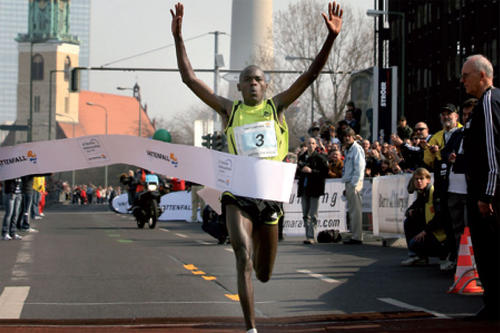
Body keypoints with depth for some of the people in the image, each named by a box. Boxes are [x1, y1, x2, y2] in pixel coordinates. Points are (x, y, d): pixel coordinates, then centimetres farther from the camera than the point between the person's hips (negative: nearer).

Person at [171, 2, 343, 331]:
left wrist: (331, 38, -13)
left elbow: (311, 75, -2)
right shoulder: (230, 110, 5)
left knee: (264, 274, 14)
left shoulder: (276, 107, 6)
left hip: (270, 195, 2)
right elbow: (189, 78, 2)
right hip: (237, 195, -2)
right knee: (243, 259, -22)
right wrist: (178, 37, -5)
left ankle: (257, 247, 54)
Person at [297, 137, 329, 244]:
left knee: (313, 215, -8)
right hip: (304, 189, 6)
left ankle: (311, 237, -9)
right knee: (305, 214, 8)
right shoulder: (302, 157, 14)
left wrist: (311, 171, -18)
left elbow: (325, 172, -11)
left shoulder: (319, 157, -3)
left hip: (314, 188, -6)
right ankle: (308, 235, 14)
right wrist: (298, 169, 0)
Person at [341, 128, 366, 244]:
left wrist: (354, 184, -19)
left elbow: (359, 167, -16)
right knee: (351, 210, 11)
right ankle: (355, 236, 14)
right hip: (349, 182, 10)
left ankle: (357, 237, -10)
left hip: (354, 183, -10)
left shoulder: (357, 149, -8)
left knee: (355, 210, -9)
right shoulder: (348, 150, 21)